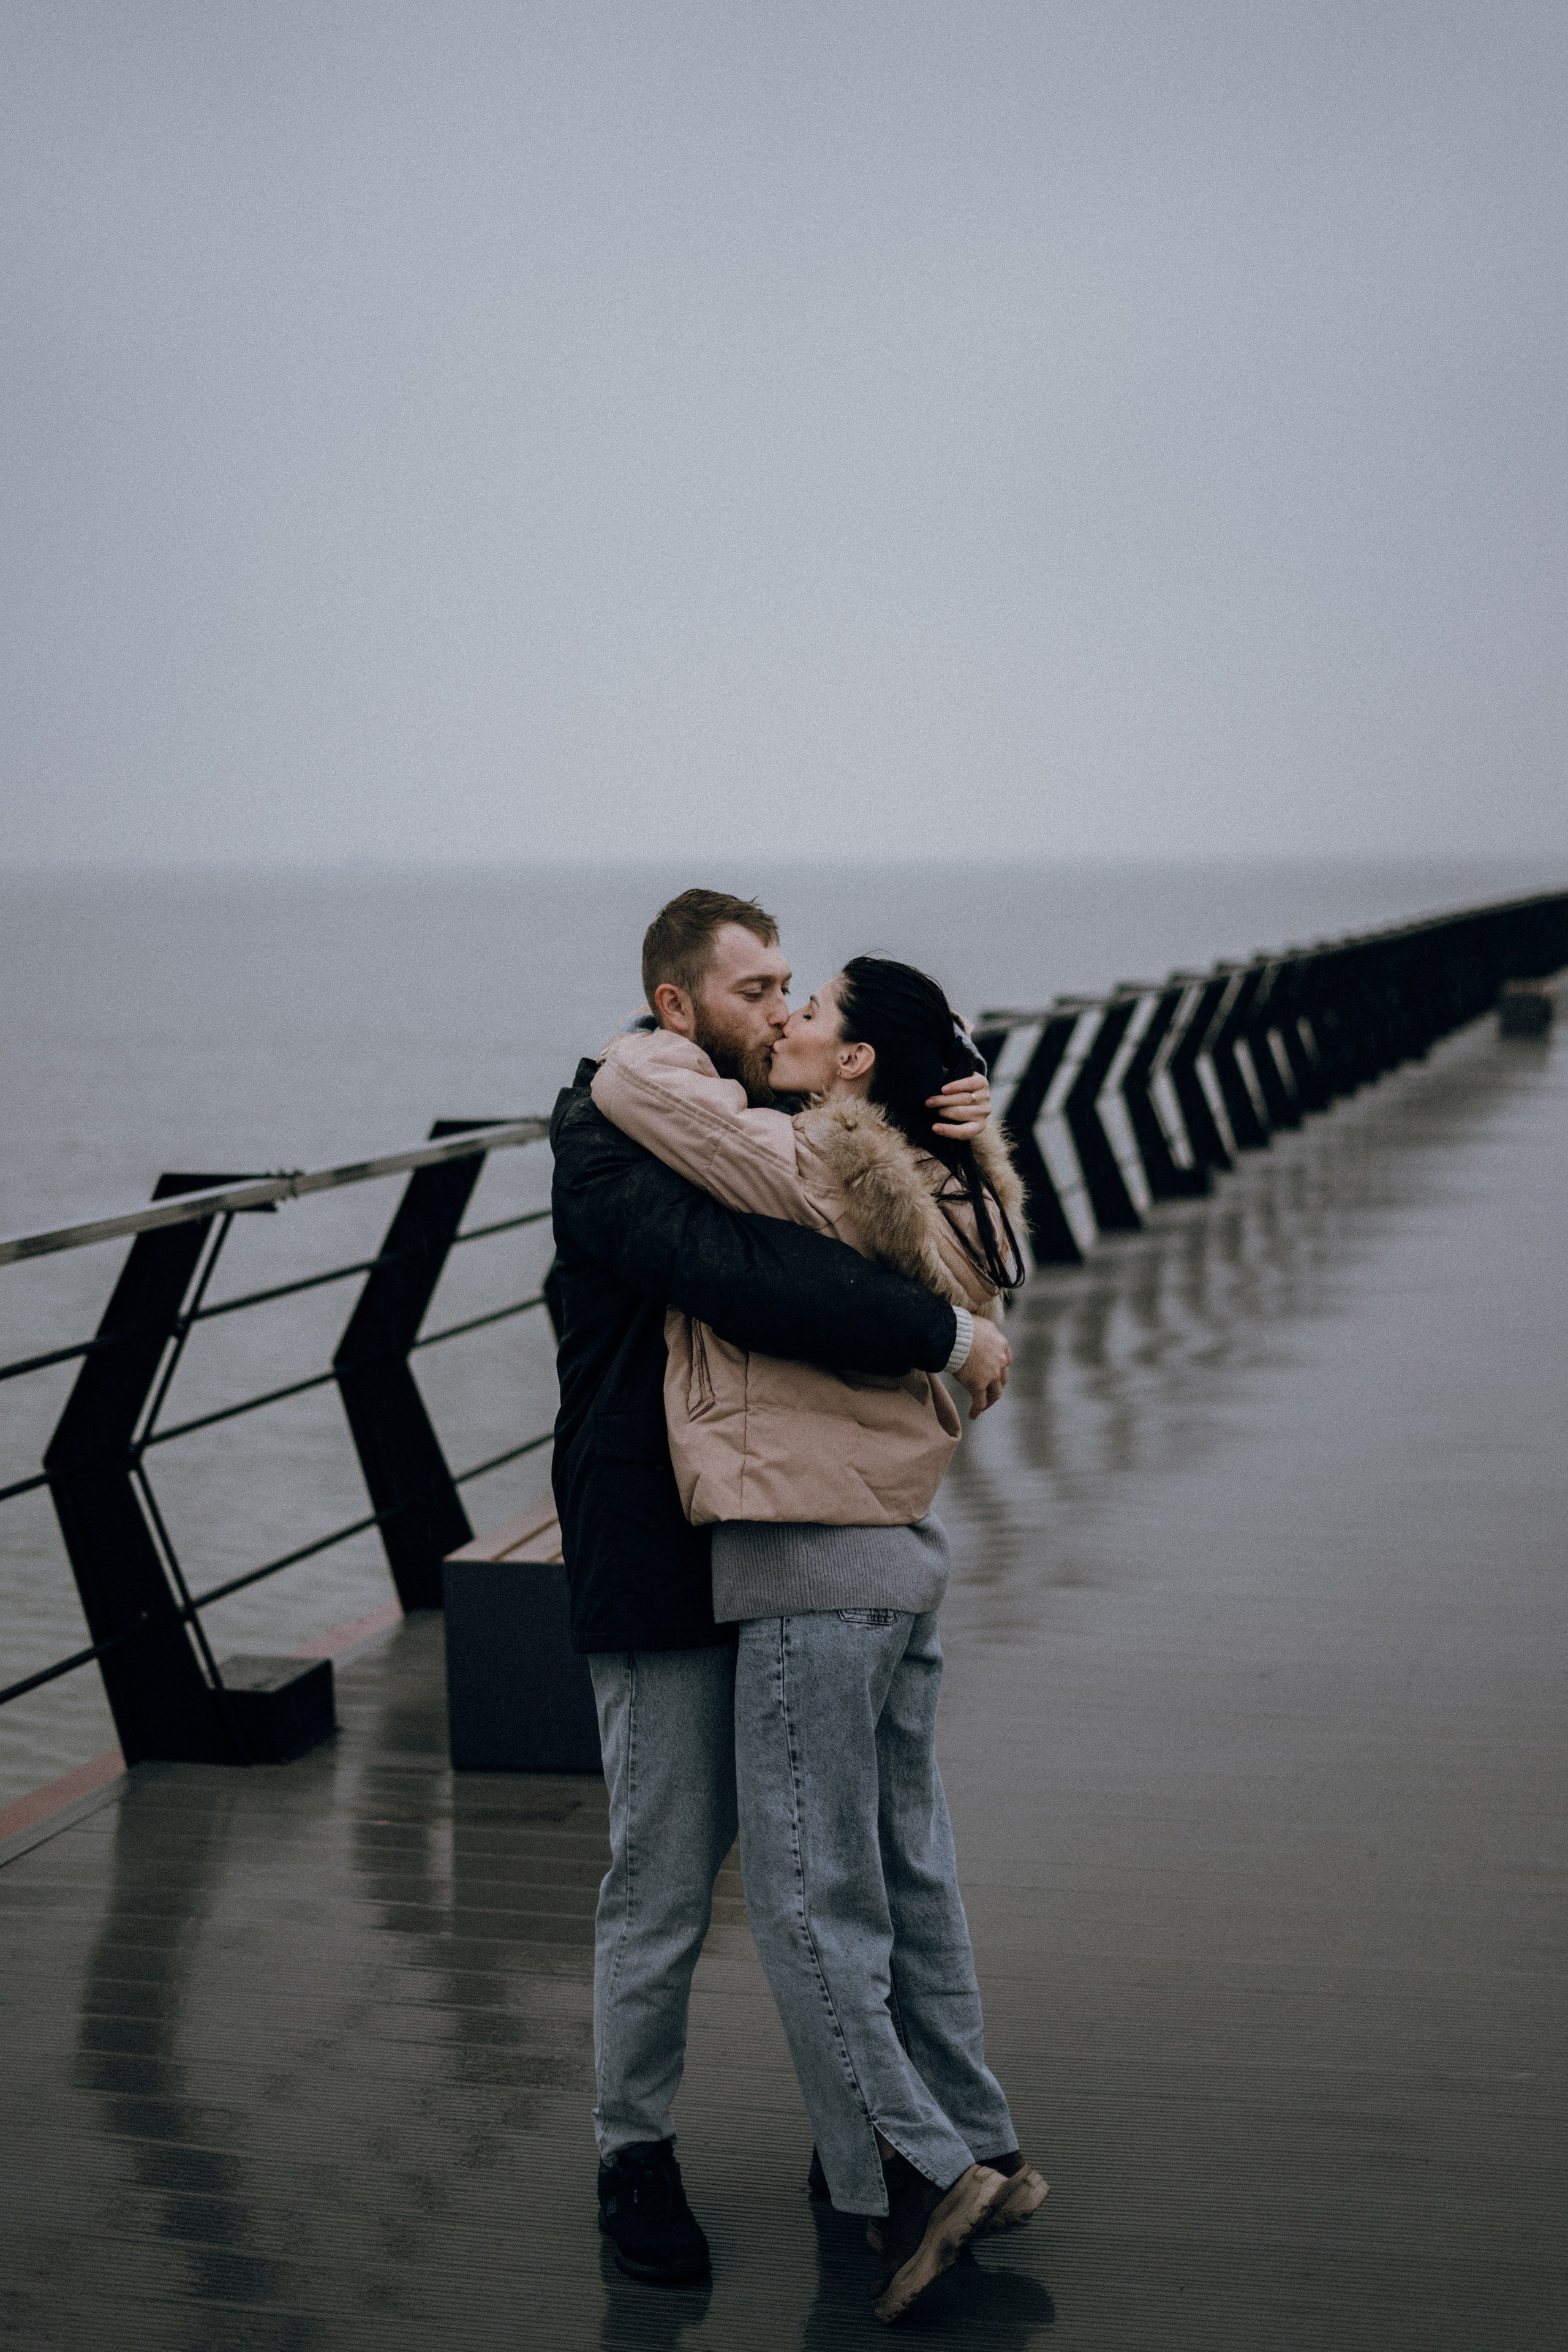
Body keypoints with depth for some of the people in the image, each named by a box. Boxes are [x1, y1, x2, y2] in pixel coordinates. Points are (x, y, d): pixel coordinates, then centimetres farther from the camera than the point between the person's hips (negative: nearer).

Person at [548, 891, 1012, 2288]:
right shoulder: (608, 1141, -14)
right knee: (666, 1883, 1)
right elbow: (745, 1280, -29)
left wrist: (960, 1140, -3)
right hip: (664, 1569, -7)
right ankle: (635, 2152, 19)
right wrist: (945, 1337, -24)